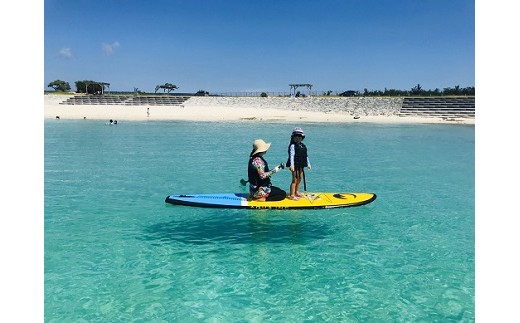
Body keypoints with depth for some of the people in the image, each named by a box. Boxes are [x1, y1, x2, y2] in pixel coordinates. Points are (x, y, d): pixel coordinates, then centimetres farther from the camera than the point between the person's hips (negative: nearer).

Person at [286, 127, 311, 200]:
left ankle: (297, 192, 32)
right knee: (295, 179, -7)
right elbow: (292, 155, -21)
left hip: (301, 165, 8)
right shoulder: (293, 146, -11)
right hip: (295, 165, -8)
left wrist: (308, 164, 23)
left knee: (300, 178, 16)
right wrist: (291, 165, -30)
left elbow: (306, 156, 21)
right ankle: (292, 195, -2)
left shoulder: (303, 146, 13)